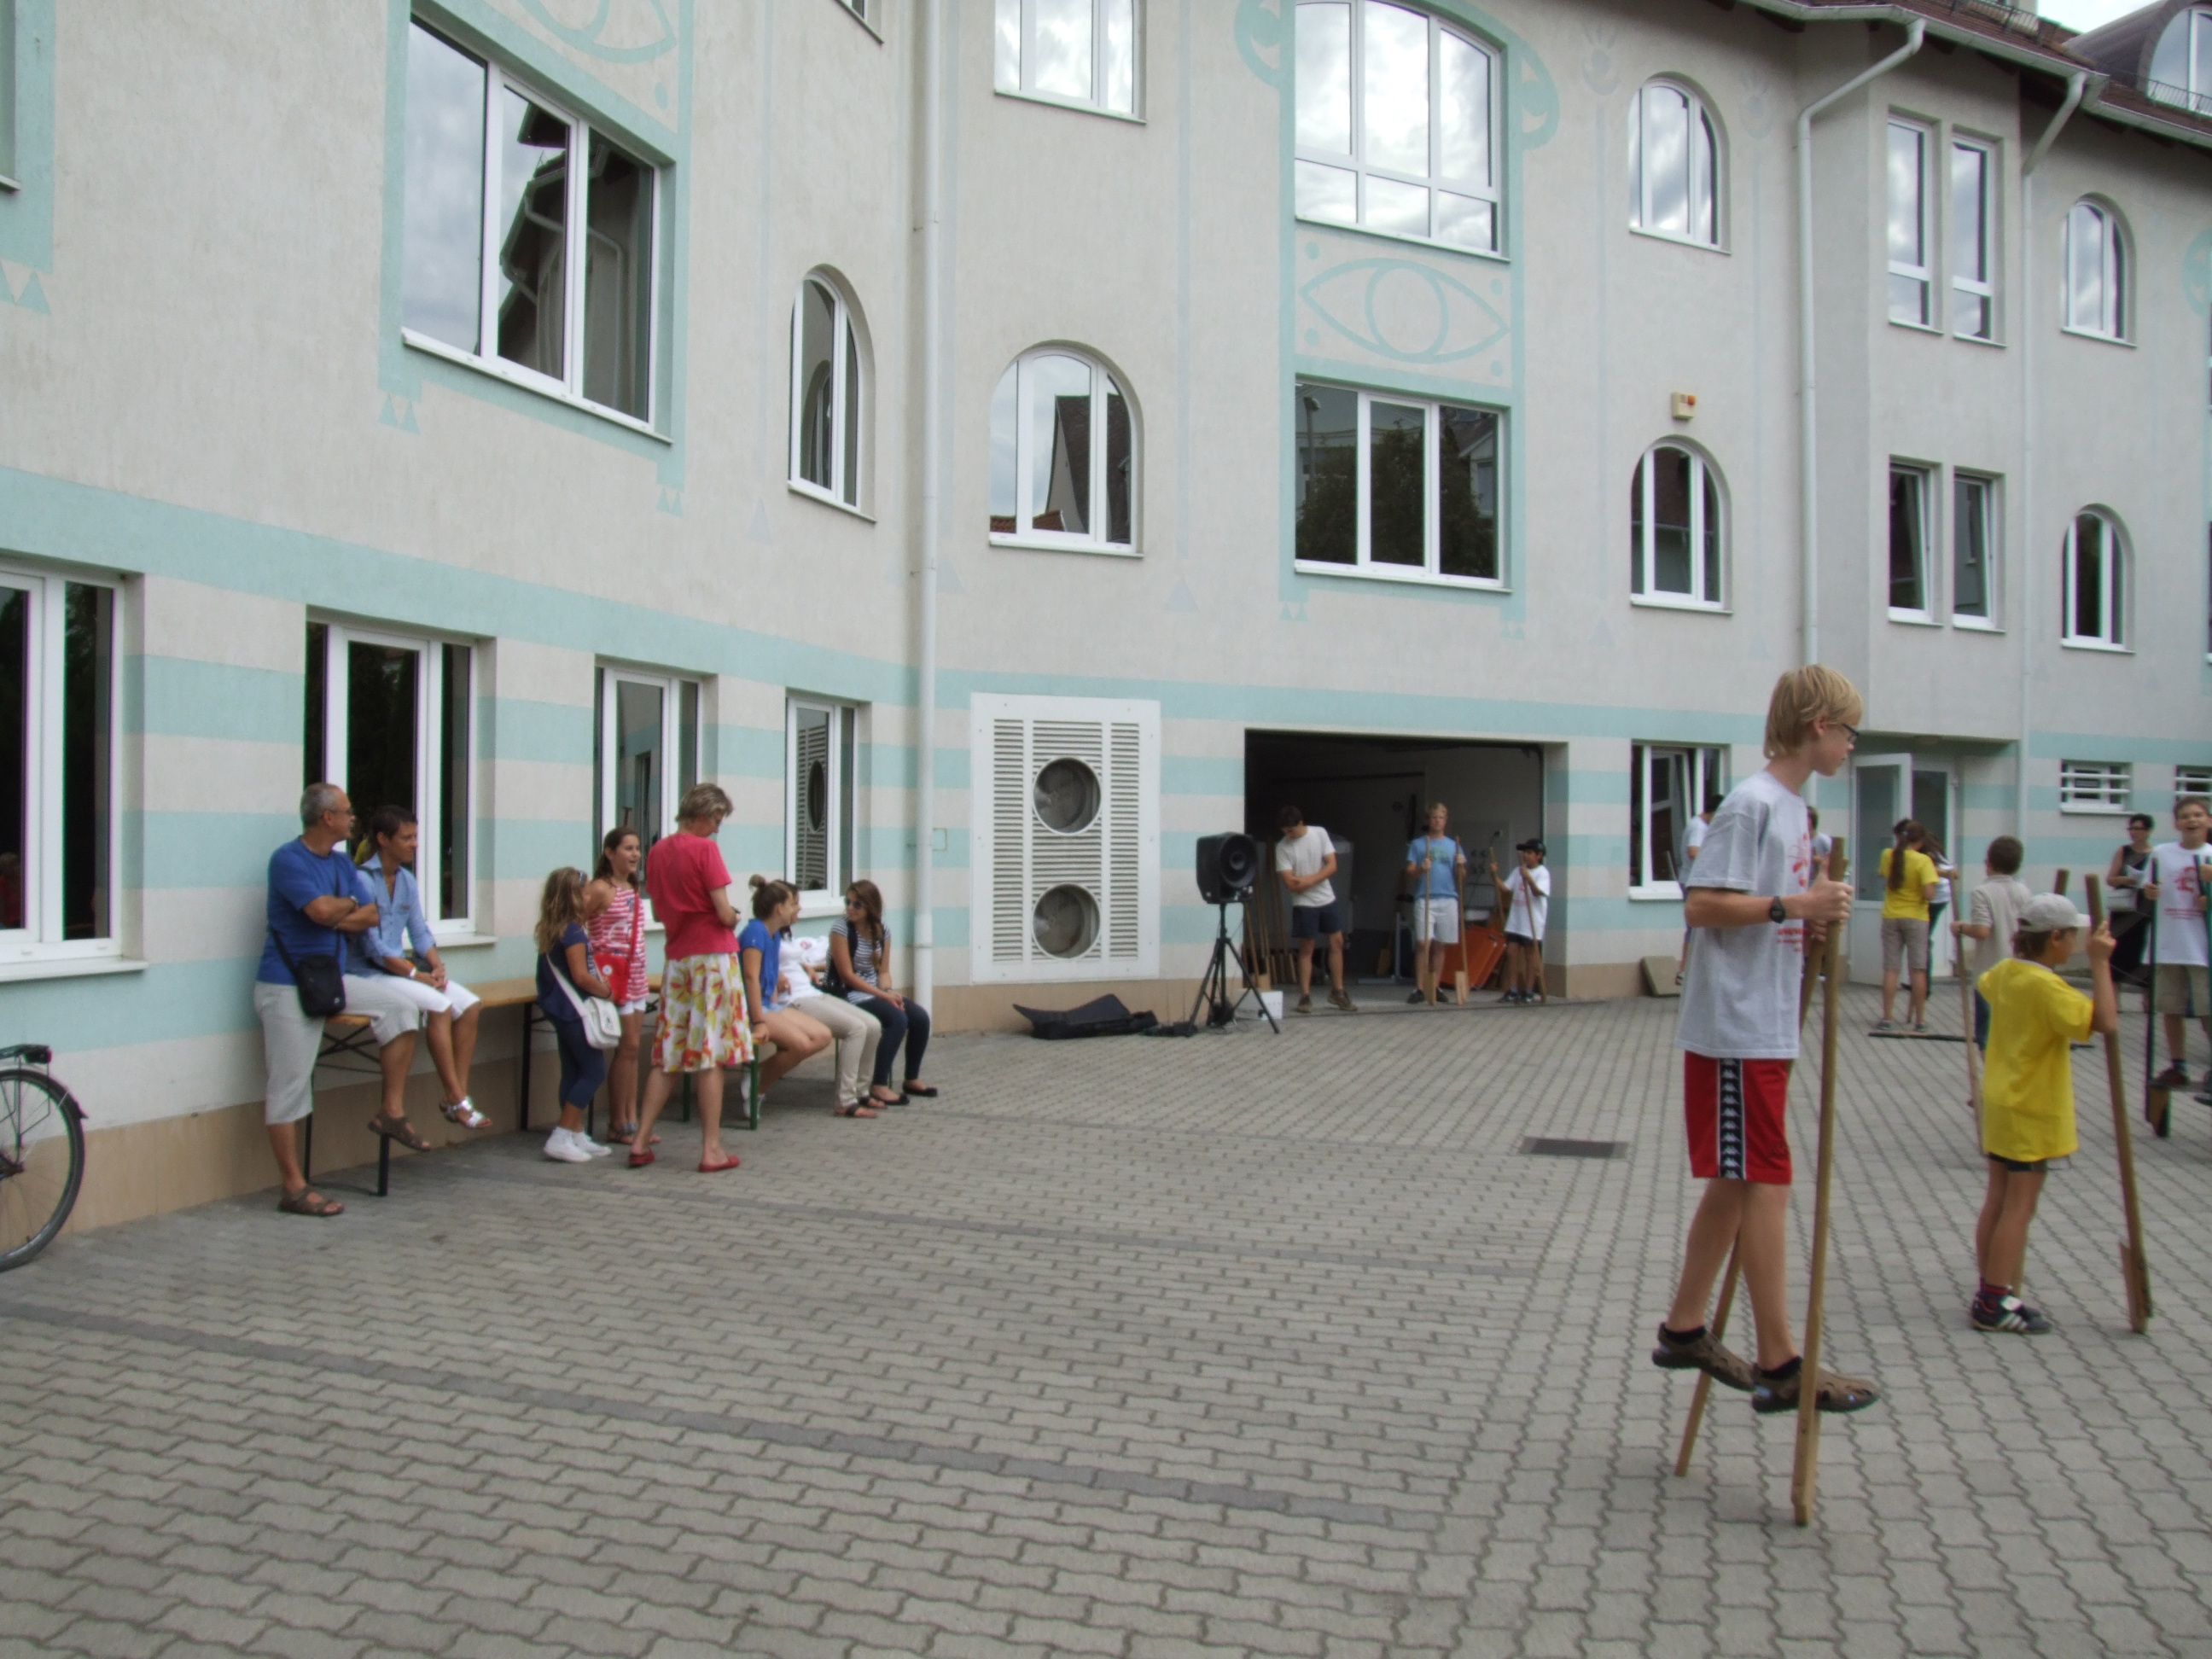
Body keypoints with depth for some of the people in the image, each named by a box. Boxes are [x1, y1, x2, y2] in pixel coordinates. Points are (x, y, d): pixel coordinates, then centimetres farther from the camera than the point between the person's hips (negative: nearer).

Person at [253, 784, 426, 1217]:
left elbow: (370, 916, 6)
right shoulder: (287, 859, -14)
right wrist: (350, 904, -6)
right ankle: (294, 1188, 3)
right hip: (287, 986, -8)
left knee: (399, 1006, -5)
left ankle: (392, 1111, 2)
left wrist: (337, 916, -12)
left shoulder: (342, 863, 10)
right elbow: (323, 910, -27)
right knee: (290, 1086, -3)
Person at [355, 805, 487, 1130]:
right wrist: (418, 975, -19)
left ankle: (459, 1097, -11)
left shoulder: (407, 879, 11)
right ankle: (457, 1101, -20)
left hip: (403, 967, 8)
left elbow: (420, 932, 12)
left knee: (471, 1004, -12)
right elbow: (374, 948, -17)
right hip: (368, 973, -8)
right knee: (438, 1005, -28)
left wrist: (437, 966, -7)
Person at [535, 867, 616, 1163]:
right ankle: (560, 1138, -6)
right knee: (595, 1072, -4)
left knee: (573, 1072, 13)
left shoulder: (550, 930, 11)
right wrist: (607, 991, -5)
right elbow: (581, 976, -20)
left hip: (561, 1009, 9)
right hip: (576, 1010, -9)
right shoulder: (573, 932, -17)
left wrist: (600, 980, 7)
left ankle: (577, 1137, 17)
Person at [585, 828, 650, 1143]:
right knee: (627, 1046, -6)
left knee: (632, 1048, 8)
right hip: (613, 972, -8)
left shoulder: (632, 888, 13)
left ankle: (631, 1120, 12)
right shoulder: (600, 889, -11)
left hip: (636, 974, 8)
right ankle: (617, 1125, 2)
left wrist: (641, 972, 13)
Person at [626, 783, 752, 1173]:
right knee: (711, 1056, -2)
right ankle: (712, 1150, 1)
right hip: (712, 955, -6)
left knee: (667, 1055, 11)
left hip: (676, 958, 6)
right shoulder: (705, 849, -11)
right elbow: (724, 913, -14)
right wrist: (733, 918, 6)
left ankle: (640, 1141, 12)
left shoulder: (657, 852, 10)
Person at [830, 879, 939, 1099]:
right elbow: (847, 975, -16)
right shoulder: (841, 928, -13)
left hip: (875, 992, 7)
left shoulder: (881, 932, 5)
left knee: (920, 1017, -11)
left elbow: (884, 971, 8)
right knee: (898, 1019, -28)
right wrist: (883, 995, -19)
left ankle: (912, 1079, 4)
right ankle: (879, 1085, -25)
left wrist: (888, 992, -15)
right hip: (849, 995, -7)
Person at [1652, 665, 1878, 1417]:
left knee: (1737, 1182, 14)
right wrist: (1796, 904, -21)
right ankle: (1781, 1367, 1)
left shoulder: (1792, 807, 16)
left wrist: (1813, 922, 4)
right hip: (1735, 1030, -10)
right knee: (1766, 1184, -6)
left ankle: (1683, 1330, 25)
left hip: (1766, 1028, 10)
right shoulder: (1752, 803, -14)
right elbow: (1701, 906, -20)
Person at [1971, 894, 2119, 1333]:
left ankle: (1990, 1295, 20)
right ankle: (1995, 1304, 0)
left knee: (1997, 1201, 13)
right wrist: (2099, 963, -24)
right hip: (2032, 1112, -9)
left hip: (2000, 1103, 9)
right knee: (2019, 1208, -3)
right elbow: (2105, 1021, -30)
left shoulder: (2004, 973, 4)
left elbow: (1985, 983, 28)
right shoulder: (2047, 987, -22)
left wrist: (2019, 949, 29)